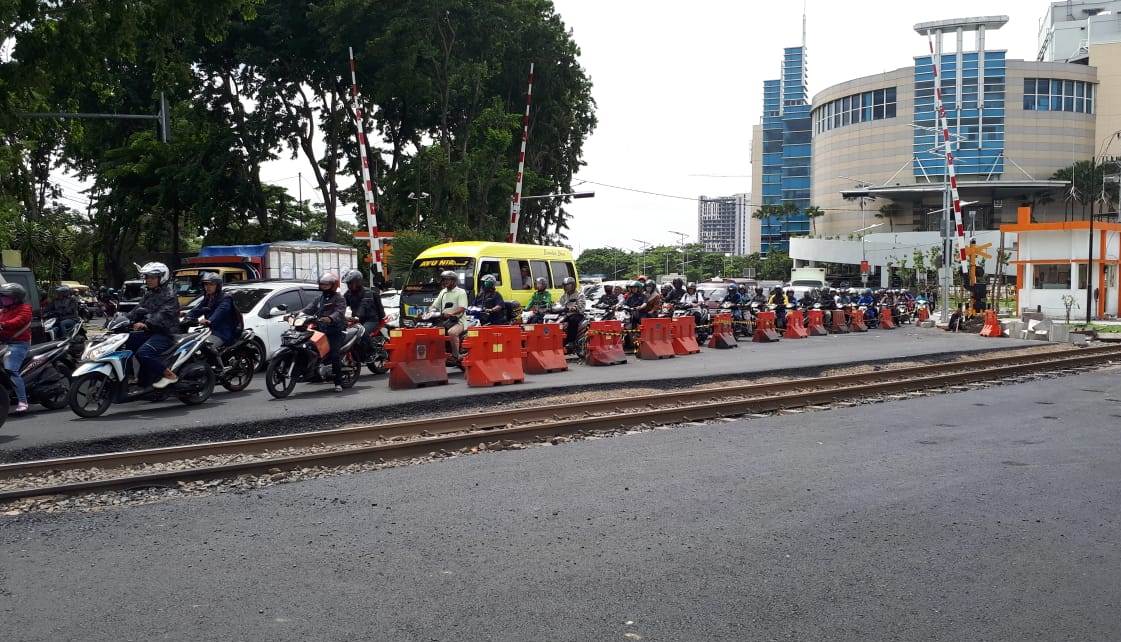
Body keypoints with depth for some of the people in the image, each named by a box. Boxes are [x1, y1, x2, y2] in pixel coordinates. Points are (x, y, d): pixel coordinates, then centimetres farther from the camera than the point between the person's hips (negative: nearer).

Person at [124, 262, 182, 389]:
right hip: (149, 331, 9)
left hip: (164, 333, -9)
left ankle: (169, 375, -15)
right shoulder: (148, 294, 19)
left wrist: (146, 324, -39)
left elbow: (163, 315, -25)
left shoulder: (169, 296, -10)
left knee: (143, 352, -30)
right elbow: (138, 310, 13)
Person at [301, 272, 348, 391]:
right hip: (320, 330, 8)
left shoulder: (339, 299, 0)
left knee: (334, 355, -19)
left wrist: (330, 318, -39)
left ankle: (338, 383, -17)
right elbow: (309, 309, 12)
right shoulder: (318, 299, 23)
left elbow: (339, 312, -18)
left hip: (335, 331, -7)